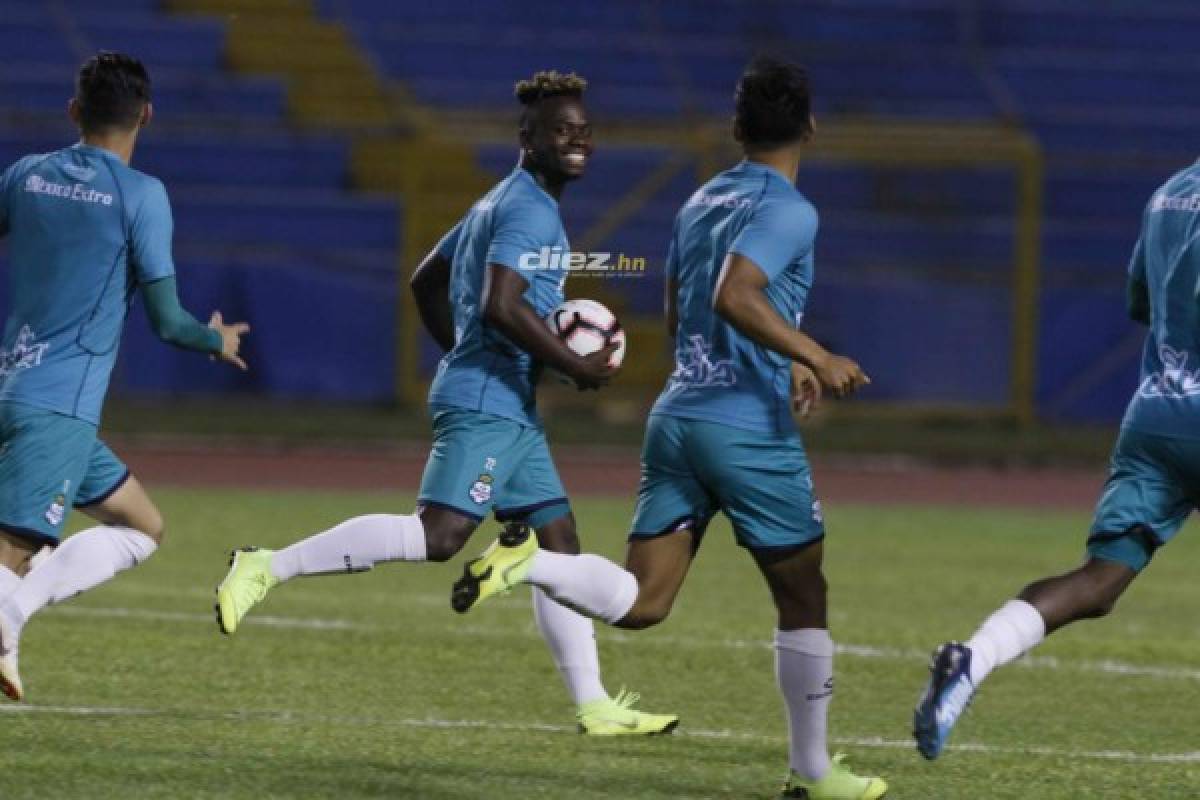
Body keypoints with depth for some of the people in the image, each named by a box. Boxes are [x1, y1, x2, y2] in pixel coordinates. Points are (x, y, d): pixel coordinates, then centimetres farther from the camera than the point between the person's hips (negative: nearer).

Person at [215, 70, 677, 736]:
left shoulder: (497, 205, 21)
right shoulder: (530, 210, -11)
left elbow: (426, 282, 30)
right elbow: (501, 306, -24)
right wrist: (579, 368, -16)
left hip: (508, 410, 11)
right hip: (486, 405, -11)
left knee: (558, 543, 9)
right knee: (438, 536, -21)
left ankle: (593, 706, 10)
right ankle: (268, 568, -18)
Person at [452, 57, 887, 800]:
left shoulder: (700, 203, 16)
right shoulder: (789, 212, -10)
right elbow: (736, 298, -26)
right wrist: (814, 359, -22)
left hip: (677, 418, 7)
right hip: (751, 431, -6)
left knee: (640, 602, 1)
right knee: (804, 598, 10)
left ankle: (528, 560, -24)